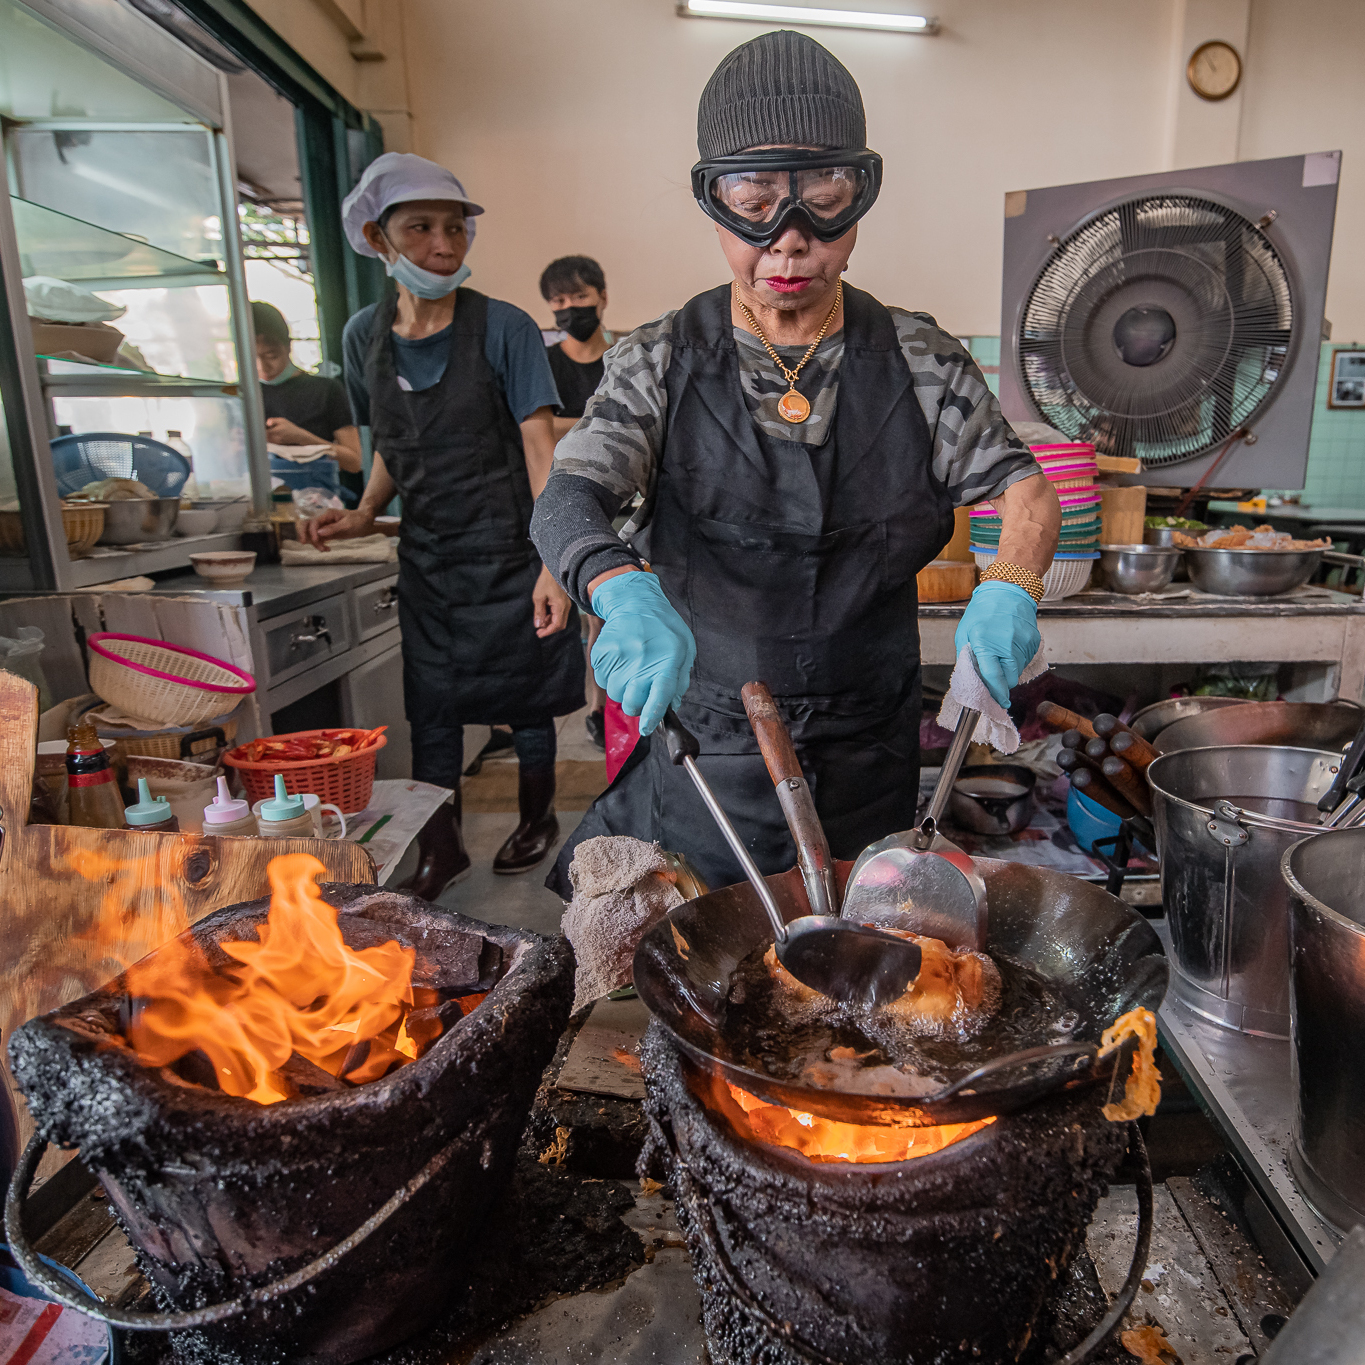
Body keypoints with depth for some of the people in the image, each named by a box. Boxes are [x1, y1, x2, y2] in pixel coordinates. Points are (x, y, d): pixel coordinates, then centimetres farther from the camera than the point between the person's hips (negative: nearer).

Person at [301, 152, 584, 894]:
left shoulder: (502, 327, -10)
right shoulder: (364, 335, 5)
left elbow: (539, 447, -14)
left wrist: (553, 562, -22)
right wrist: (364, 513, -2)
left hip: (507, 547, -4)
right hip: (426, 554, 4)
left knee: (525, 696, 8)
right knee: (430, 706, 10)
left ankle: (536, 818, 32)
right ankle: (439, 848, 25)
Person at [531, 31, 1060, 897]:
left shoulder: (920, 361, -2)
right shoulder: (661, 363, -5)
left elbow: (1021, 485, 5)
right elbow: (567, 502, -17)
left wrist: (1010, 586, -18)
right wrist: (625, 592, -40)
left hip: (867, 752, 2)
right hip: (705, 738, -1)